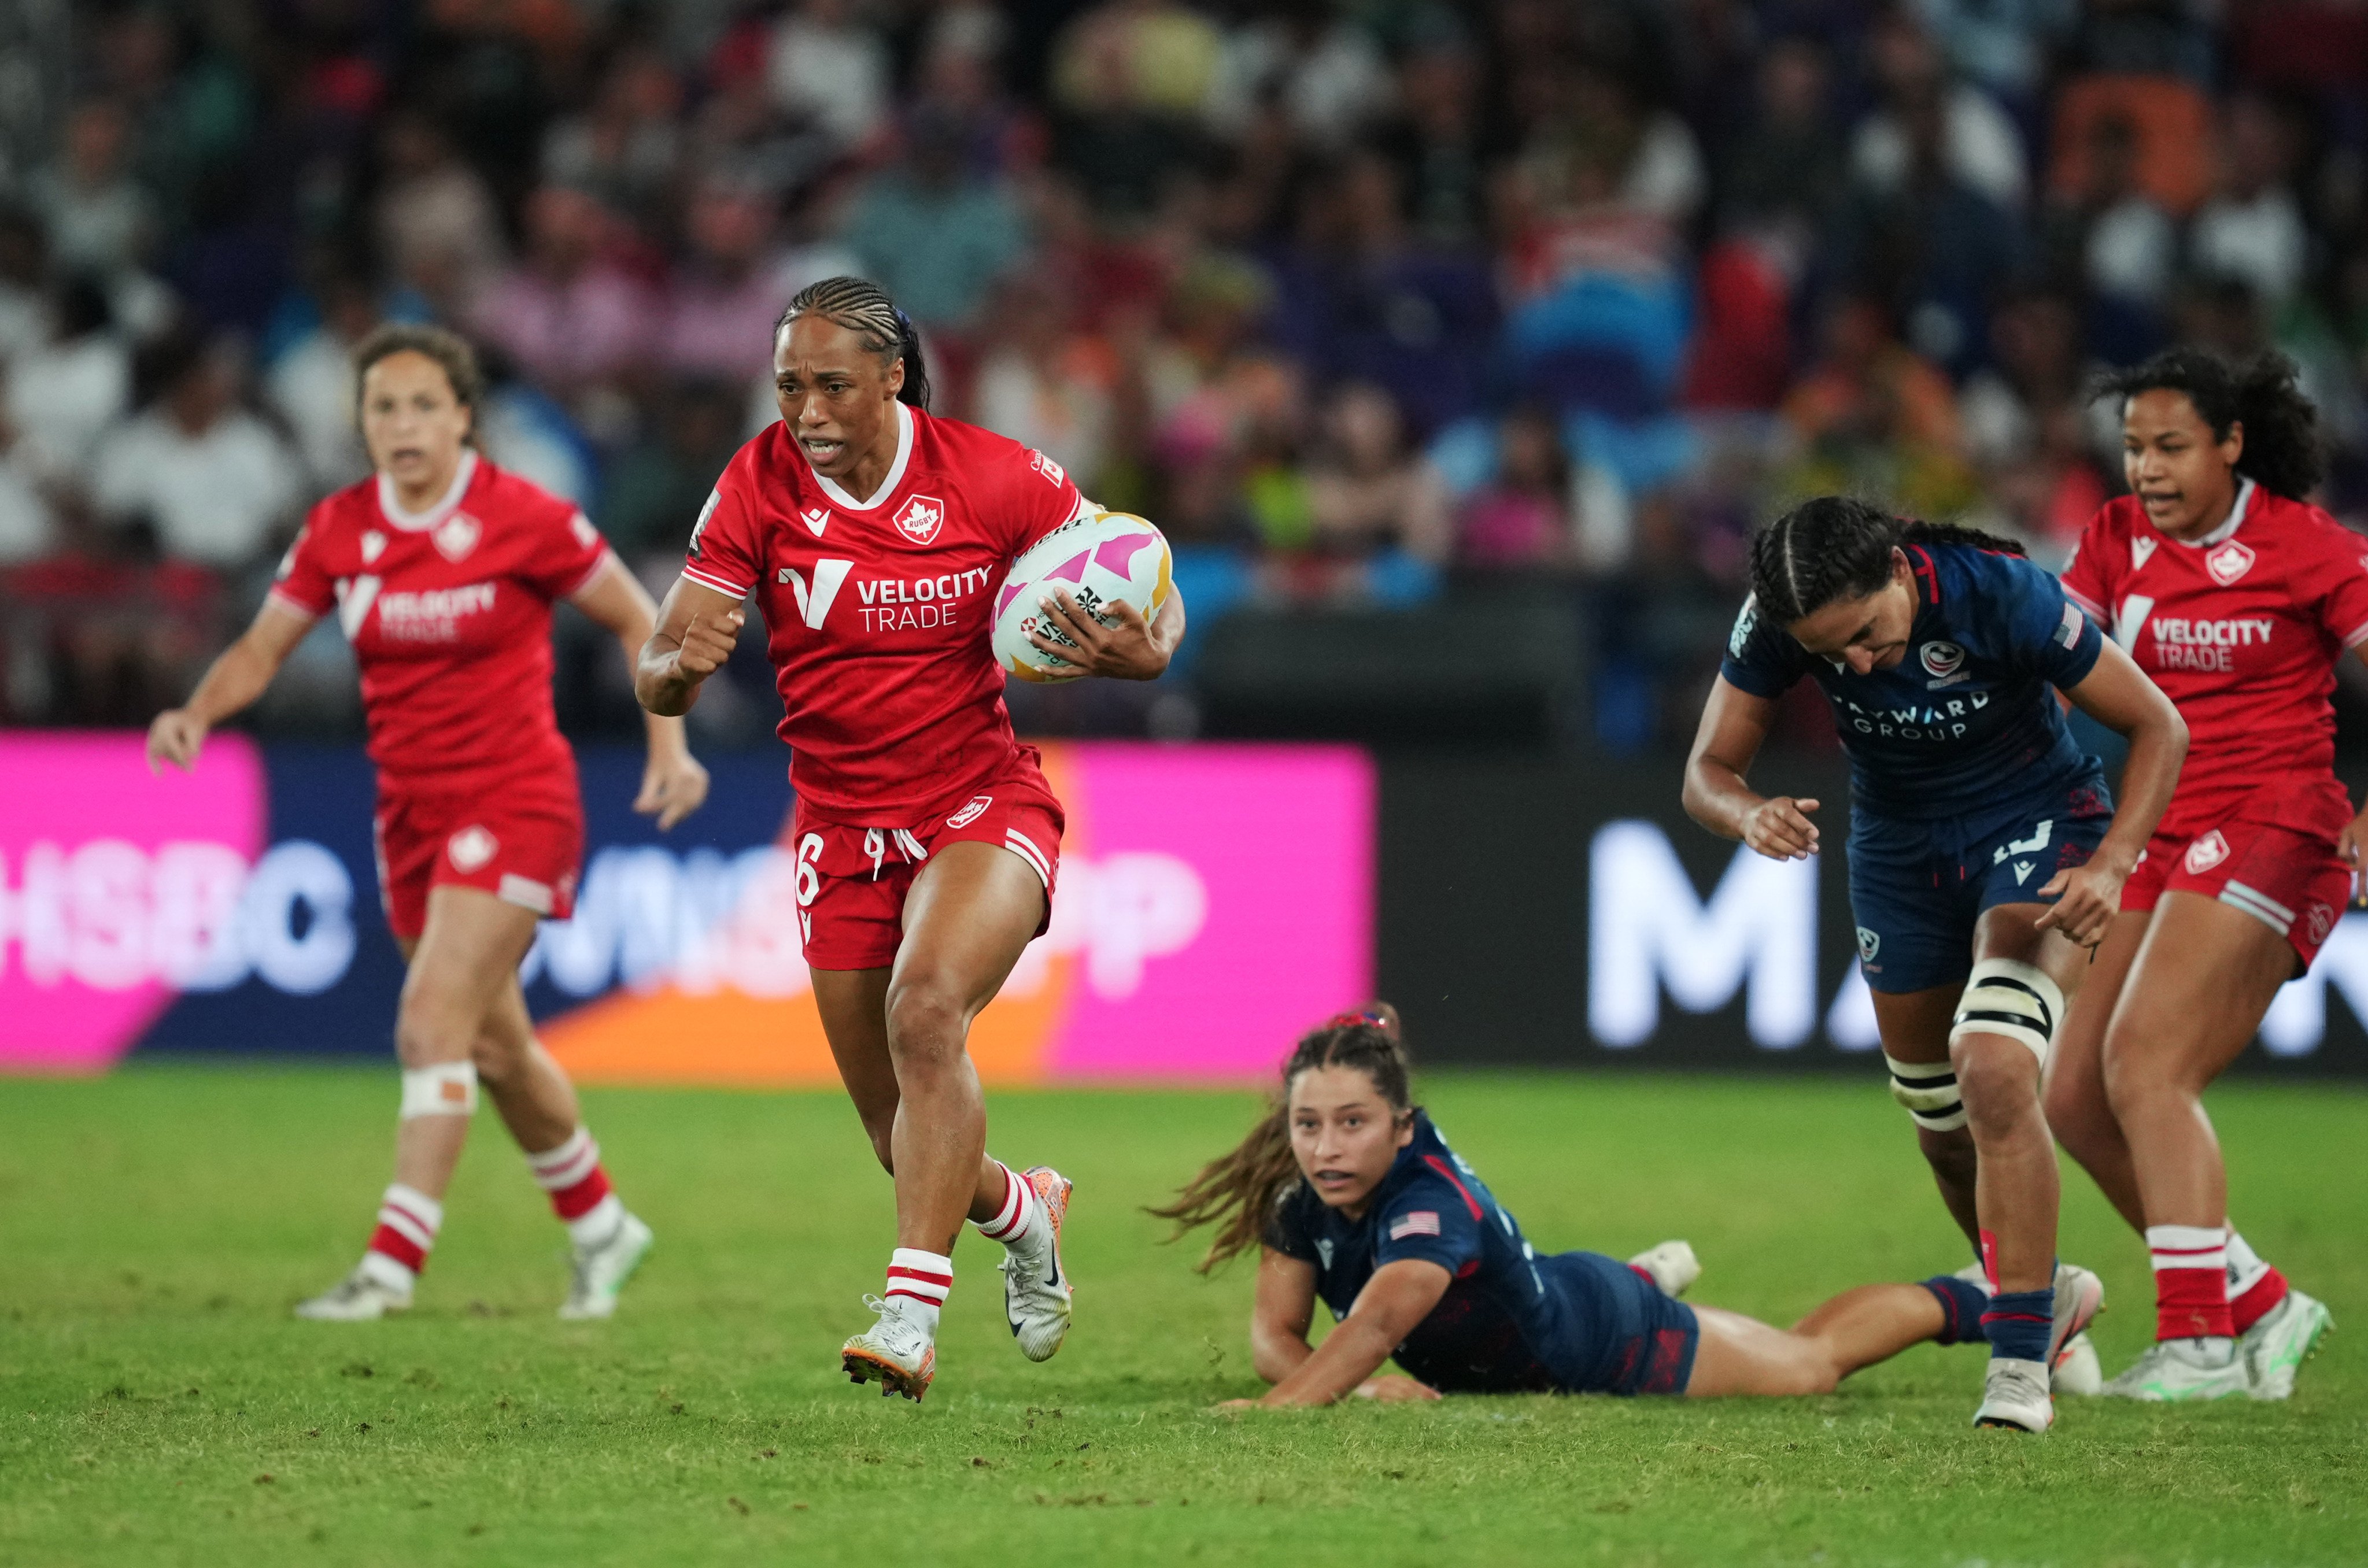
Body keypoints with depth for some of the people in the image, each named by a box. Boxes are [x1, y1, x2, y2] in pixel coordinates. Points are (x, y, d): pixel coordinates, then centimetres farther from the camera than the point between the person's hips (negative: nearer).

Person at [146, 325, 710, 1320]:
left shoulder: (522, 519, -12)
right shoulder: (339, 530, 1)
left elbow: (635, 618, 0)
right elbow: (261, 648, 6)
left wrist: (668, 745, -8)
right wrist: (199, 712, -14)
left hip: (513, 800, -6)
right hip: (409, 812, 6)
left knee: (433, 1024, -18)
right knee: (494, 1048, 15)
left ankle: (394, 1262, -19)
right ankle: (600, 1229, 34)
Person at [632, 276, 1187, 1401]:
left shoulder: (993, 477, -12)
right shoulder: (759, 486, -8)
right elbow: (658, 679, -11)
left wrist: (1142, 651, -25)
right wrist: (679, 664, -36)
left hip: (981, 806, -3)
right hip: (841, 830, 3)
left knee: (925, 1007, -32)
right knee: (906, 1142, 7)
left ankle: (911, 1312, -35)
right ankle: (1025, 1214, 42)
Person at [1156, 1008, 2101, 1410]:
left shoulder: (1432, 1202, -44)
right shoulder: (1299, 1199, -24)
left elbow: (1376, 1321, -60)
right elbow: (1275, 1333, -19)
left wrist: (1283, 1405, -76)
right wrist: (1361, 1386, -40)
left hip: (1611, 1340, -6)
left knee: (1812, 1361, 18)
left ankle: (1974, 1304, 40)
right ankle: (1652, 1274, 70)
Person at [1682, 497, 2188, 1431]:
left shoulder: (2000, 593, -30)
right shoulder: (1776, 620, -22)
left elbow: (2159, 726, -18)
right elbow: (1708, 771, -11)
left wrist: (2109, 867, -31)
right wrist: (1750, 815, -35)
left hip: (2035, 827, -5)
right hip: (1900, 852, 5)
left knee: (1992, 1071, -25)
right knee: (1942, 1123, 12)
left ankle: (2021, 1368, -22)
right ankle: (2046, 1295, 40)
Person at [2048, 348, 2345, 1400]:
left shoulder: (2302, 546, -6)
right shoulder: (2118, 541, 10)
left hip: (2266, 836, -7)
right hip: (2159, 840, 7)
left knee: (2144, 1065, -21)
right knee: (2075, 1097, 0)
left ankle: (2197, 1343, -20)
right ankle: (2260, 1308, 11)